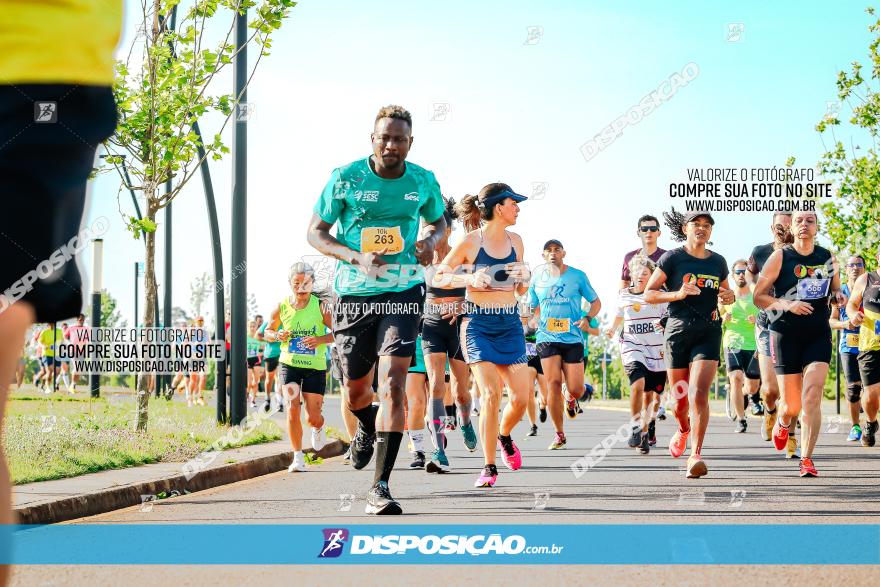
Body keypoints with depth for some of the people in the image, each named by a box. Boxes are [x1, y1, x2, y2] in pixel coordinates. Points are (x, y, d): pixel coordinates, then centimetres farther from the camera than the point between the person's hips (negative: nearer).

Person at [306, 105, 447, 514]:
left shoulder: (424, 182, 1)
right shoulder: (345, 179, -6)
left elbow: (438, 219, 21)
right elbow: (315, 232, 0)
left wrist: (431, 238, -3)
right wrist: (357, 257, -17)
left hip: (404, 292, 0)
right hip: (354, 294, 0)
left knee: (393, 381, -17)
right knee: (356, 392, 11)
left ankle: (380, 487, -17)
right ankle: (367, 427, 51)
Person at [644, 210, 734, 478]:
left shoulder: (718, 262, 10)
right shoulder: (672, 258, -1)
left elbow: (726, 292, 25)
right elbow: (648, 294, -2)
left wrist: (729, 297, 1)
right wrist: (678, 294, -17)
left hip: (709, 333, 1)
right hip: (678, 332, -1)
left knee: (699, 392, -16)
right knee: (680, 397, 9)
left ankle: (696, 455, -17)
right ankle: (684, 429, 43)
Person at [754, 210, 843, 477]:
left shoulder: (828, 258, 7)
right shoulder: (780, 257, -3)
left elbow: (835, 290, 23)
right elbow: (759, 297, -3)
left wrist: (837, 296, 0)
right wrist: (787, 305, -18)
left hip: (819, 334, 2)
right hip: (786, 333, -2)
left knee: (812, 397, -15)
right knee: (792, 404, 3)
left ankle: (807, 459, -11)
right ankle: (784, 422, 41)